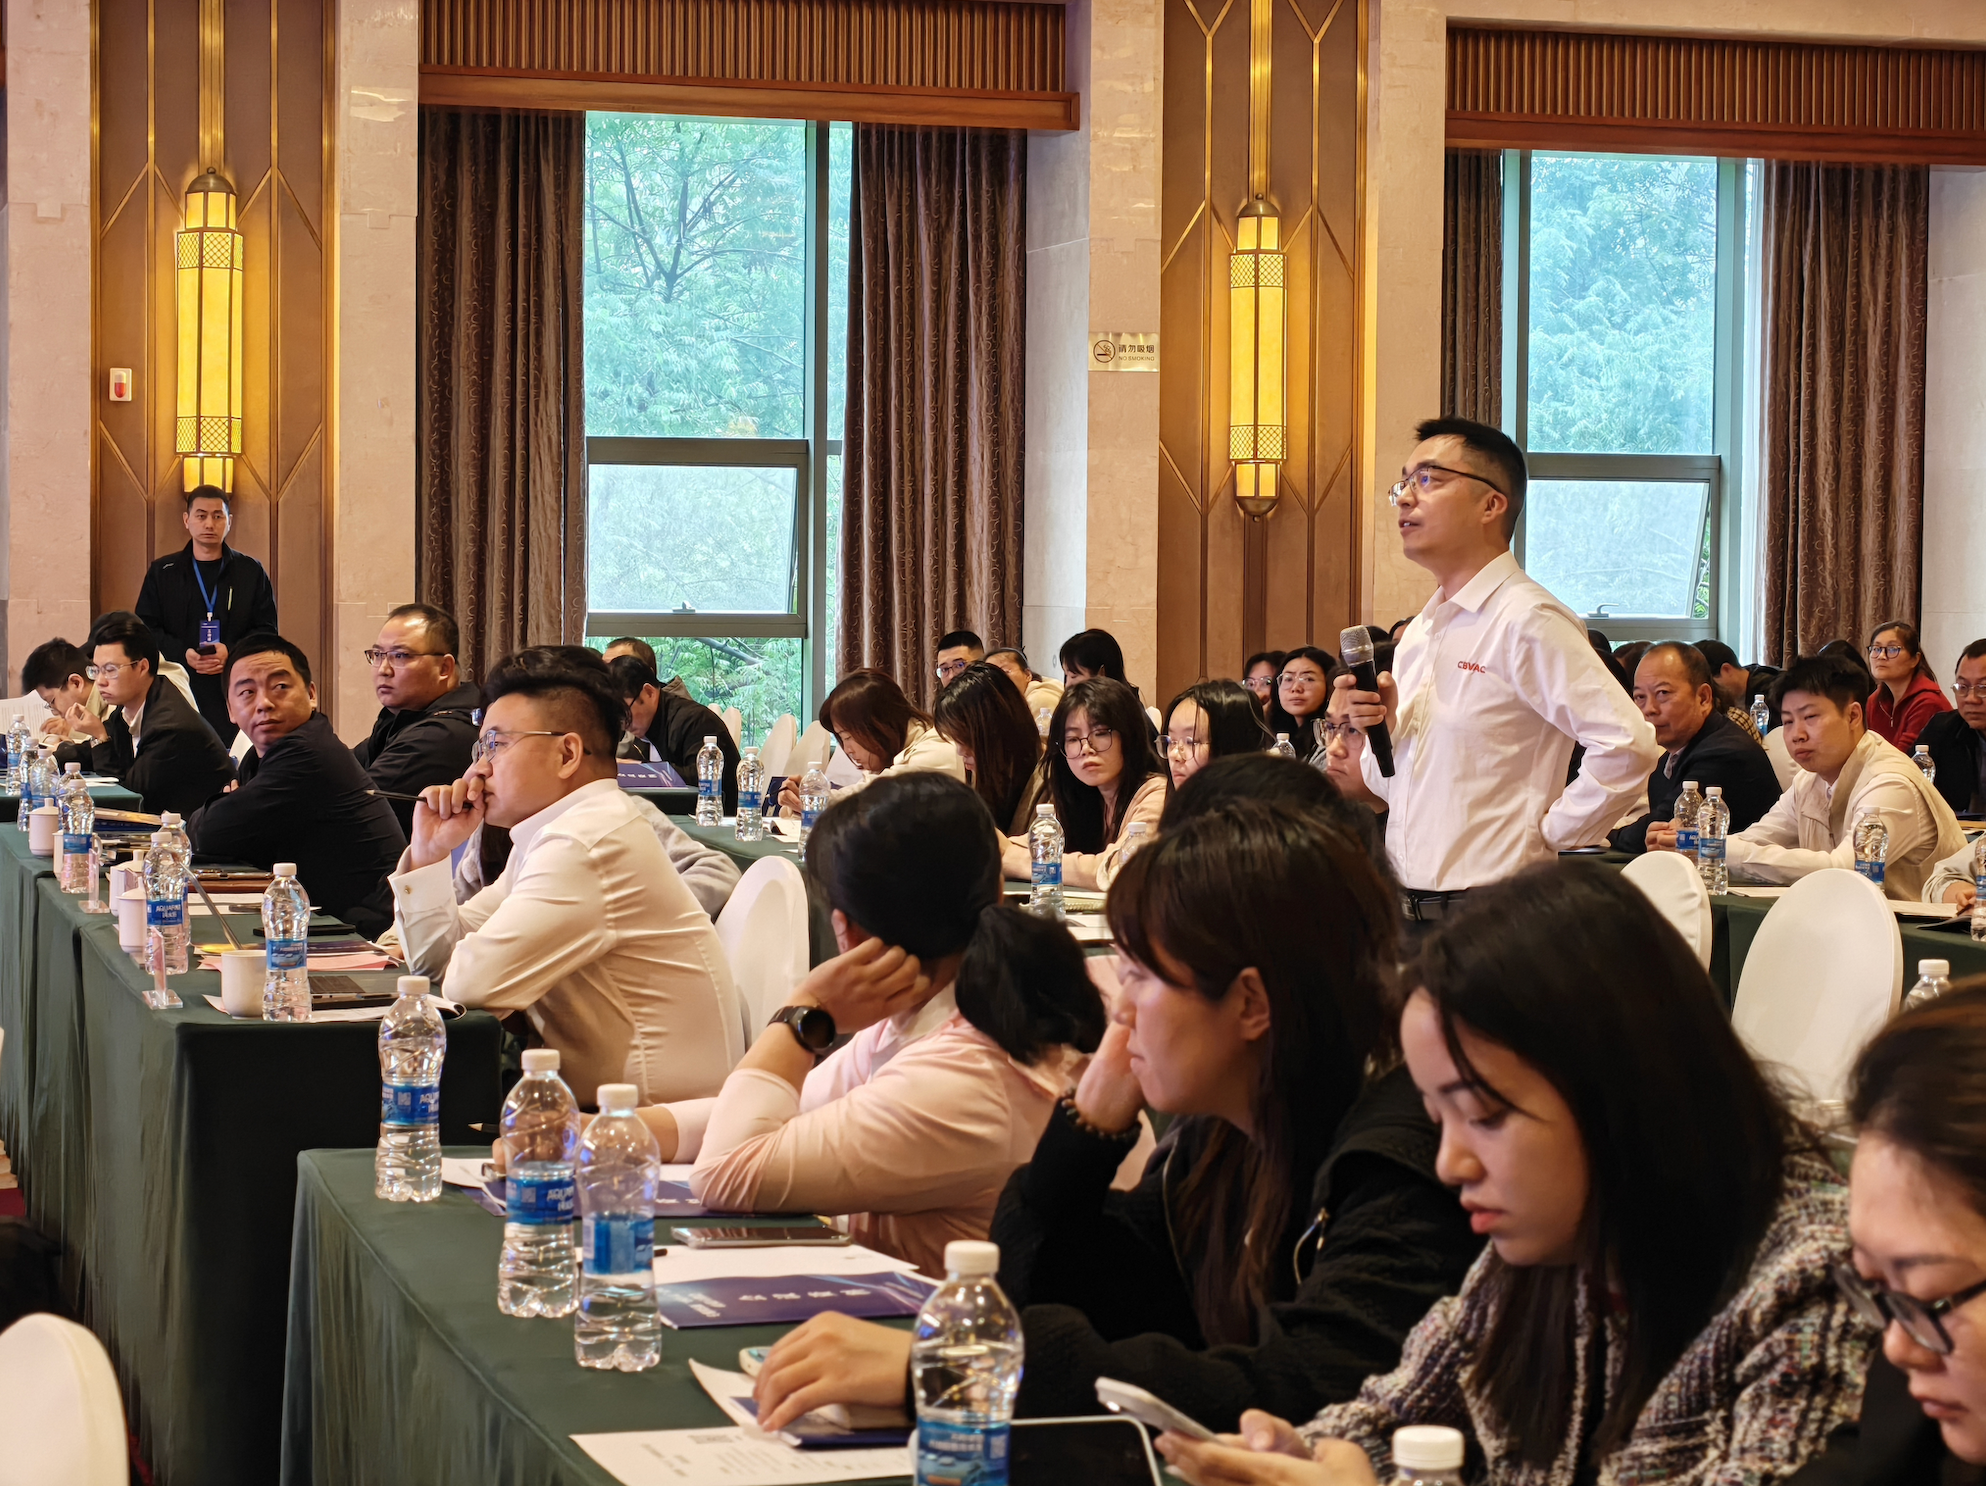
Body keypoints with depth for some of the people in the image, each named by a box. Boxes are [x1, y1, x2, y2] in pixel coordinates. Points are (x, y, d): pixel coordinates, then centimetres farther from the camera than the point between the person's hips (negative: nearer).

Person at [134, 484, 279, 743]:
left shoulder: (251, 573, 11)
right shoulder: (162, 572, 12)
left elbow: (266, 631, 7)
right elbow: (145, 629, 6)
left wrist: (230, 652, -12)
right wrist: (183, 654, -11)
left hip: (235, 692, 0)